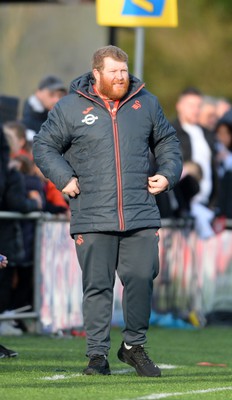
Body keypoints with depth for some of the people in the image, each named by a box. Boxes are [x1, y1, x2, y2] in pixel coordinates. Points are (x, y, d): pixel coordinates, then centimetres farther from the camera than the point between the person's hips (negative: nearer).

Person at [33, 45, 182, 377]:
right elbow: (44, 147, 11)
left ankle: (134, 345, 15)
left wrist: (167, 174, 8)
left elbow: (168, 142, 24)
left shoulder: (146, 104, 11)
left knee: (141, 279, -4)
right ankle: (98, 354, 6)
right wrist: (64, 178, -2)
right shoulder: (70, 108, 3)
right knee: (97, 287, -2)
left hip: (141, 216, 2)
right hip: (92, 219, -2)